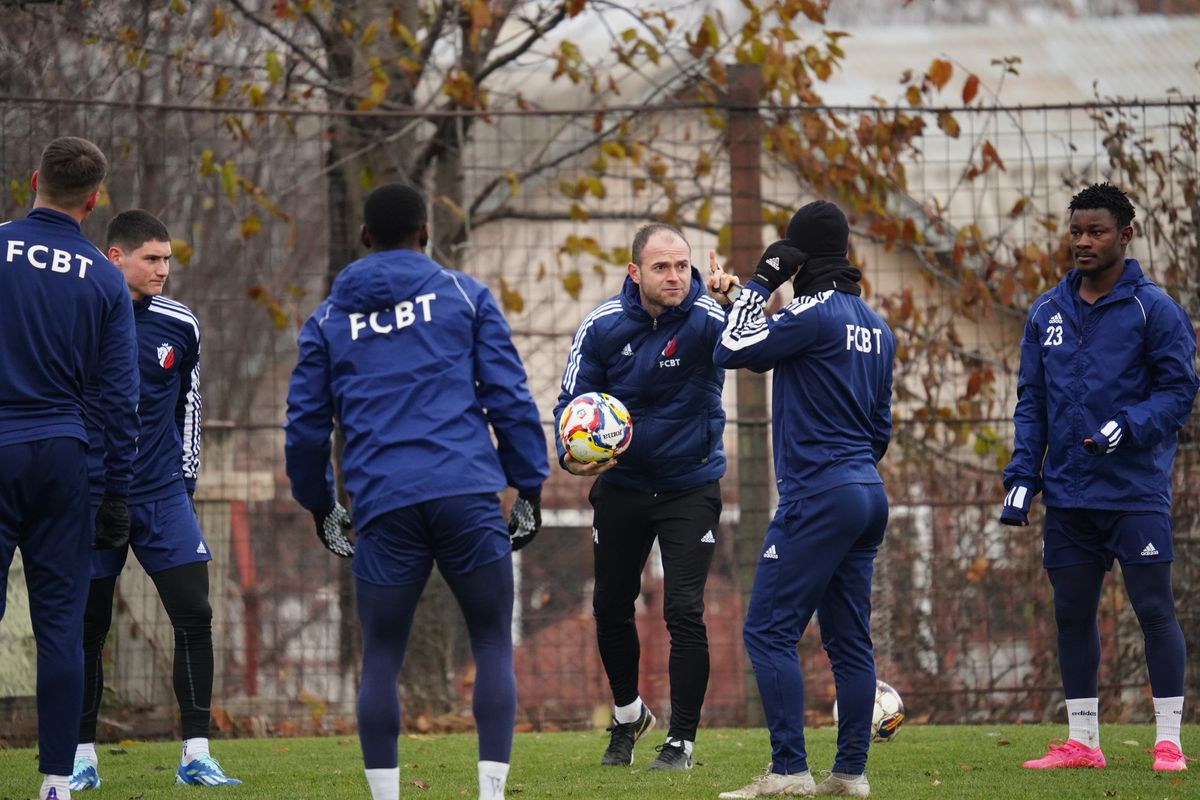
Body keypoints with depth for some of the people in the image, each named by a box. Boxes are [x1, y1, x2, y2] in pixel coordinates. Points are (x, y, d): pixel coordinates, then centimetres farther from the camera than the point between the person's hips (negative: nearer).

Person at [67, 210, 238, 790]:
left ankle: (196, 757, -2)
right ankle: (82, 759, 14)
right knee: (87, 627, 3)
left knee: (195, 616, -7)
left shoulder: (179, 325, 3)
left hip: (162, 497, 2)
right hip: (90, 497, -2)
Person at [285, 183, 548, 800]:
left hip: (383, 506, 1)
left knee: (380, 660, 9)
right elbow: (509, 397, 5)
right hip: (469, 495, -1)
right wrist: (529, 489, 11)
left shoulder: (328, 319, 15)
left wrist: (319, 506, 29)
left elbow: (305, 423, 17)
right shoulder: (465, 296, 9)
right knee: (493, 646, 6)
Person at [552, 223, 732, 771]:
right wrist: (572, 454, -25)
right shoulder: (602, 326, -12)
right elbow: (573, 400, -5)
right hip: (621, 486, 3)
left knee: (684, 612, -11)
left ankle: (682, 740, 4)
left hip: (690, 486, -3)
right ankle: (628, 715, 40)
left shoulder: (707, 319, -20)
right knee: (610, 607, 14)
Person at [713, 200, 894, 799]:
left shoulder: (816, 315, -12)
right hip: (867, 495, 9)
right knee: (848, 638, 10)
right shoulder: (876, 328, 14)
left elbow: (731, 351, -10)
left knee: (768, 631, -7)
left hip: (818, 496, -9)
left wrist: (760, 283, -2)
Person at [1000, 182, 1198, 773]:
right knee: (1072, 614, 8)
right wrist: (1022, 475, 2)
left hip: (1136, 493, -5)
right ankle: (1081, 740, 16)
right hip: (1068, 496, 5)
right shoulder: (1047, 313, 10)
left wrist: (1128, 426, -22)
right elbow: (1031, 402, 12)